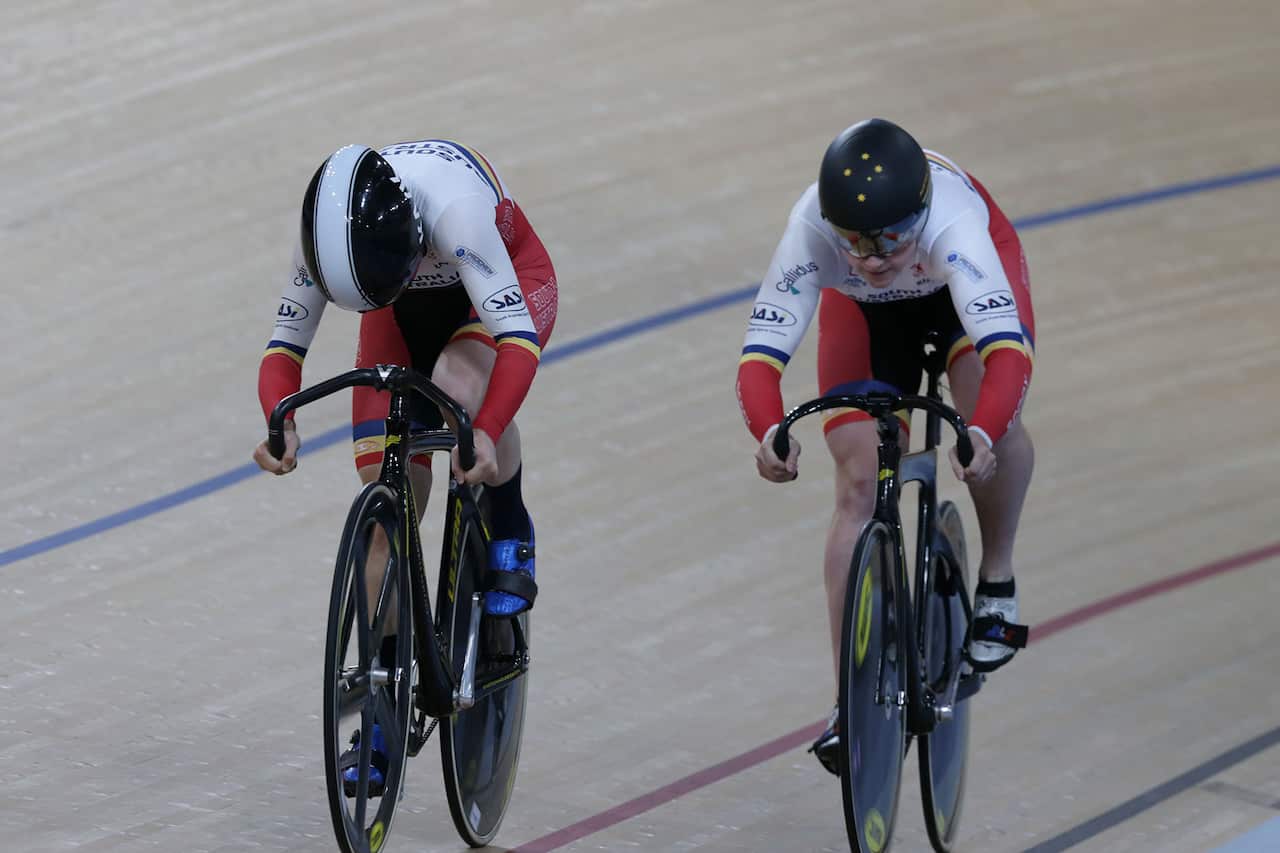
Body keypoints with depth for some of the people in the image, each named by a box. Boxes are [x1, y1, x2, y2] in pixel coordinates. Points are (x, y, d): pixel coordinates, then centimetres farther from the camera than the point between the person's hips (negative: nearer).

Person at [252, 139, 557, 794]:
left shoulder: (454, 206, -43)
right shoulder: (327, 231, -29)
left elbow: (517, 340, -46)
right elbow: (285, 344, -20)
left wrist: (487, 435, -61)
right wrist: (280, 424, -39)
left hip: (508, 283, -4)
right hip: (407, 313, 4)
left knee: (458, 385, -39)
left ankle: (510, 539, -12)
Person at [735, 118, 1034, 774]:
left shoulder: (949, 219, -45)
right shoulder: (812, 231, -40)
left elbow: (1008, 350, -55)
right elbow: (760, 356, -43)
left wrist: (983, 433, -73)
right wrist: (771, 433, -63)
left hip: (960, 279, -1)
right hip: (864, 308, 1)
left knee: (995, 418, -30)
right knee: (859, 485, -11)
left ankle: (997, 579, -2)